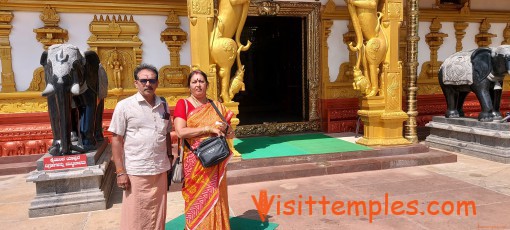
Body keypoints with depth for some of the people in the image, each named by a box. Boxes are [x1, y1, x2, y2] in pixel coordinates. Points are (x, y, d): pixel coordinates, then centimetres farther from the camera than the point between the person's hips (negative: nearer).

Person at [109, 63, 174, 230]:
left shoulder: (163, 105, 7)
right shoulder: (124, 106, -5)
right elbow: (116, 140, -6)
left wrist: (170, 160, 12)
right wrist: (120, 172, -10)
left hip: (160, 171, 4)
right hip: (136, 172, -4)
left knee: (157, 216, 15)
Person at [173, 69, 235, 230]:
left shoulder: (217, 106, 11)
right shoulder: (183, 104, 0)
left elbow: (232, 134, 15)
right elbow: (180, 132, -15)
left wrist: (225, 128, -8)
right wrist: (208, 128, -14)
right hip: (195, 163, -3)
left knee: (216, 199, 8)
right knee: (197, 201, 5)